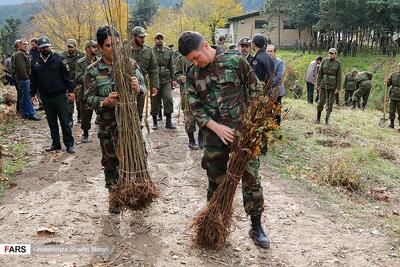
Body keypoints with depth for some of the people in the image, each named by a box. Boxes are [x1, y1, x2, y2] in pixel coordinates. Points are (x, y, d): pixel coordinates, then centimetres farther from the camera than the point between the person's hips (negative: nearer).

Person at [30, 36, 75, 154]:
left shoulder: (59, 59, -3)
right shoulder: (35, 63, 8)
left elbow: (67, 75, -4)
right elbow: (33, 80, 15)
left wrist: (71, 90, -8)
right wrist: (33, 94, 13)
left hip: (60, 95, -4)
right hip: (45, 97, 4)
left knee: (64, 121, -1)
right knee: (52, 122, 11)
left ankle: (69, 144, 7)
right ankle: (56, 144, 21)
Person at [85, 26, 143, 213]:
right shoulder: (93, 71, -5)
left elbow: (143, 87, -4)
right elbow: (89, 98, -7)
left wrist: (138, 89, -29)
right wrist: (104, 102, -28)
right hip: (108, 125, -1)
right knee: (111, 161, 11)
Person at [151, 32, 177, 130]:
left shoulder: (169, 51, 10)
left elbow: (171, 66, 13)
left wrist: (173, 79, 8)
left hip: (166, 80, 2)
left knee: (168, 99, -9)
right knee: (155, 102, 5)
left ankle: (168, 122, 0)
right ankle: (155, 122, 19)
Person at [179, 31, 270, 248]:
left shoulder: (235, 61, -8)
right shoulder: (192, 74, 2)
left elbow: (255, 90, -1)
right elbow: (196, 108, 1)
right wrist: (216, 127, -13)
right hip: (214, 134, 3)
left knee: (251, 179, 0)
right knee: (215, 181, 13)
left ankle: (256, 227, 15)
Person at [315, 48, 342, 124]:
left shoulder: (338, 64, -4)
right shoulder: (324, 61, 1)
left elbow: (339, 77, -5)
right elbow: (320, 74, 2)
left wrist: (338, 88, -11)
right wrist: (318, 85, -3)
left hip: (333, 86, -1)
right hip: (324, 84, 1)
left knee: (330, 103, 3)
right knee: (321, 102, 0)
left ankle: (327, 119, 12)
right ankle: (318, 119, 10)